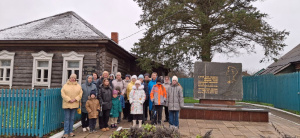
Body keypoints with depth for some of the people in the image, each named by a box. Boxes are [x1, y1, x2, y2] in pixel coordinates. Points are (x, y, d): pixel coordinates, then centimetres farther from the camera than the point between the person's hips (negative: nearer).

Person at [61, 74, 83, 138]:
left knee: (72, 118, 10)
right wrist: (69, 100, -15)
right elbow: (63, 94, -6)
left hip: (74, 104, 2)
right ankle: (66, 132, 5)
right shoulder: (65, 85, 1)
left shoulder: (78, 86, 8)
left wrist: (75, 99, -12)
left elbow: (80, 94, 2)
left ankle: (70, 131, 19)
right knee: (67, 118, -1)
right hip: (67, 104, -2)